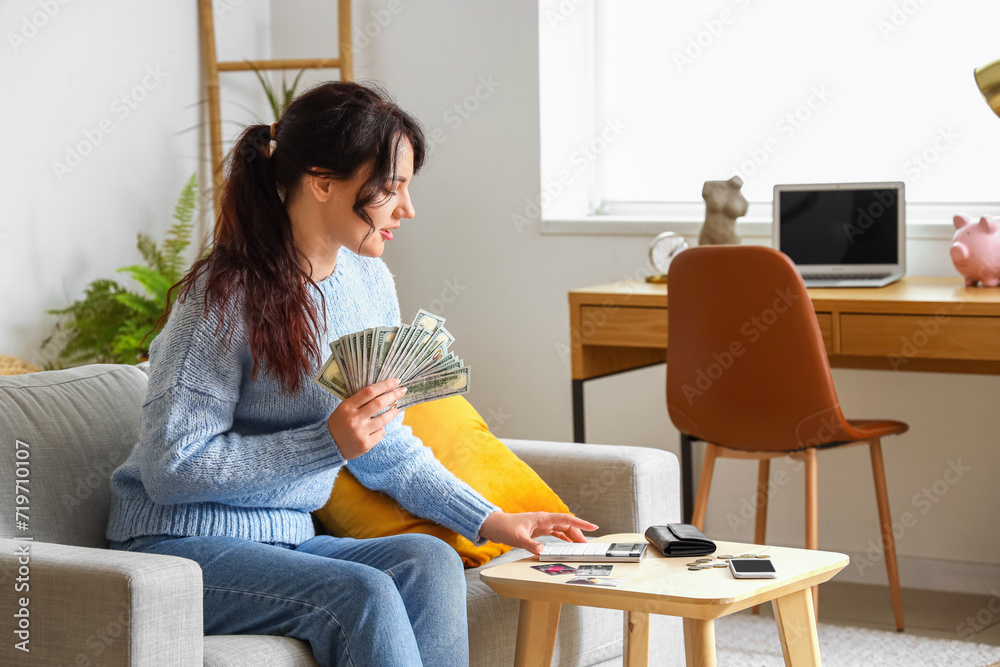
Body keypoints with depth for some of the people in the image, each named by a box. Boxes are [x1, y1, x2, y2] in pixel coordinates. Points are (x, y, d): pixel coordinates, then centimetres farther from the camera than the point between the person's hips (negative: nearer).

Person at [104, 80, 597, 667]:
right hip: (184, 544, -7)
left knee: (429, 561, -21)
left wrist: (489, 521, 6)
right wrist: (328, 442, -26)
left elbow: (387, 449, 17)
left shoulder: (369, 283, 7)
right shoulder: (227, 296, -16)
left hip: (287, 539, 7)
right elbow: (171, 470, -19)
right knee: (362, 595, -30)